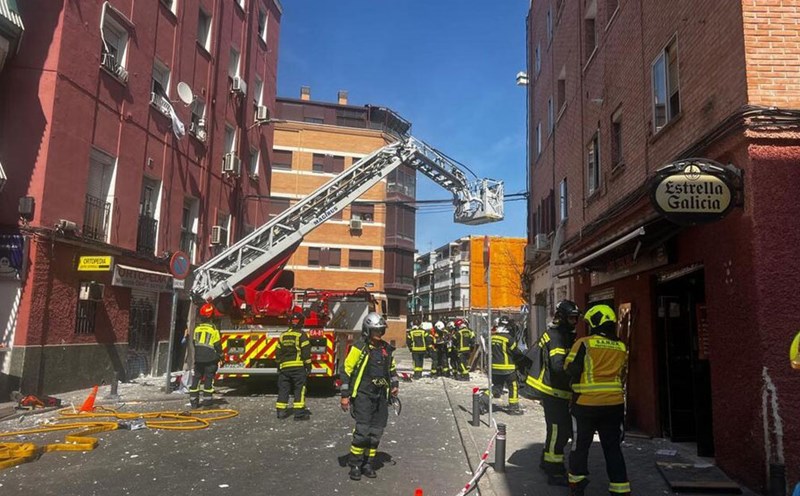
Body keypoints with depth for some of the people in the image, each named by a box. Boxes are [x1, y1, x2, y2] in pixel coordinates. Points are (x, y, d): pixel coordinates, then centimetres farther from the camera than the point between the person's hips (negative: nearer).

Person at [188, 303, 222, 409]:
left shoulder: (197, 328, 7)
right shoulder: (213, 329, -9)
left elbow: (194, 342, 15)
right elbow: (218, 345, -8)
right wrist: (220, 357, 3)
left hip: (198, 358, 5)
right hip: (210, 358, -5)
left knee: (196, 378, 10)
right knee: (209, 378, 2)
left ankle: (193, 400, 11)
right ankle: (207, 400, 2)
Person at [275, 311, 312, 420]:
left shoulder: (283, 335, 11)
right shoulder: (301, 335, -6)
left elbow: (278, 352, 16)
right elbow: (306, 352, -10)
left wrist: (278, 366, 24)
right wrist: (308, 365, -4)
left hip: (284, 367, 5)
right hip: (298, 366, -5)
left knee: (283, 389, 11)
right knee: (299, 389, -2)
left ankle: (281, 411, 13)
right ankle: (299, 412, -4)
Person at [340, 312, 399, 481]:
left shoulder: (386, 349, 9)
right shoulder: (359, 347, -9)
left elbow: (392, 368, 24)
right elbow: (347, 370, -8)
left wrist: (395, 385, 9)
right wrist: (345, 395, -10)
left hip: (381, 396, 6)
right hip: (363, 395, -6)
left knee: (376, 433, 7)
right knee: (362, 430, -11)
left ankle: (368, 464, 20)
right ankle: (355, 465, 3)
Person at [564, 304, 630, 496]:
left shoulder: (584, 343, -10)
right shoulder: (621, 347, 5)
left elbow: (571, 369, -10)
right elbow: (622, 374, 13)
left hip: (586, 403, -3)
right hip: (614, 403, 4)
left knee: (580, 445, 11)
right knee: (613, 447, 13)